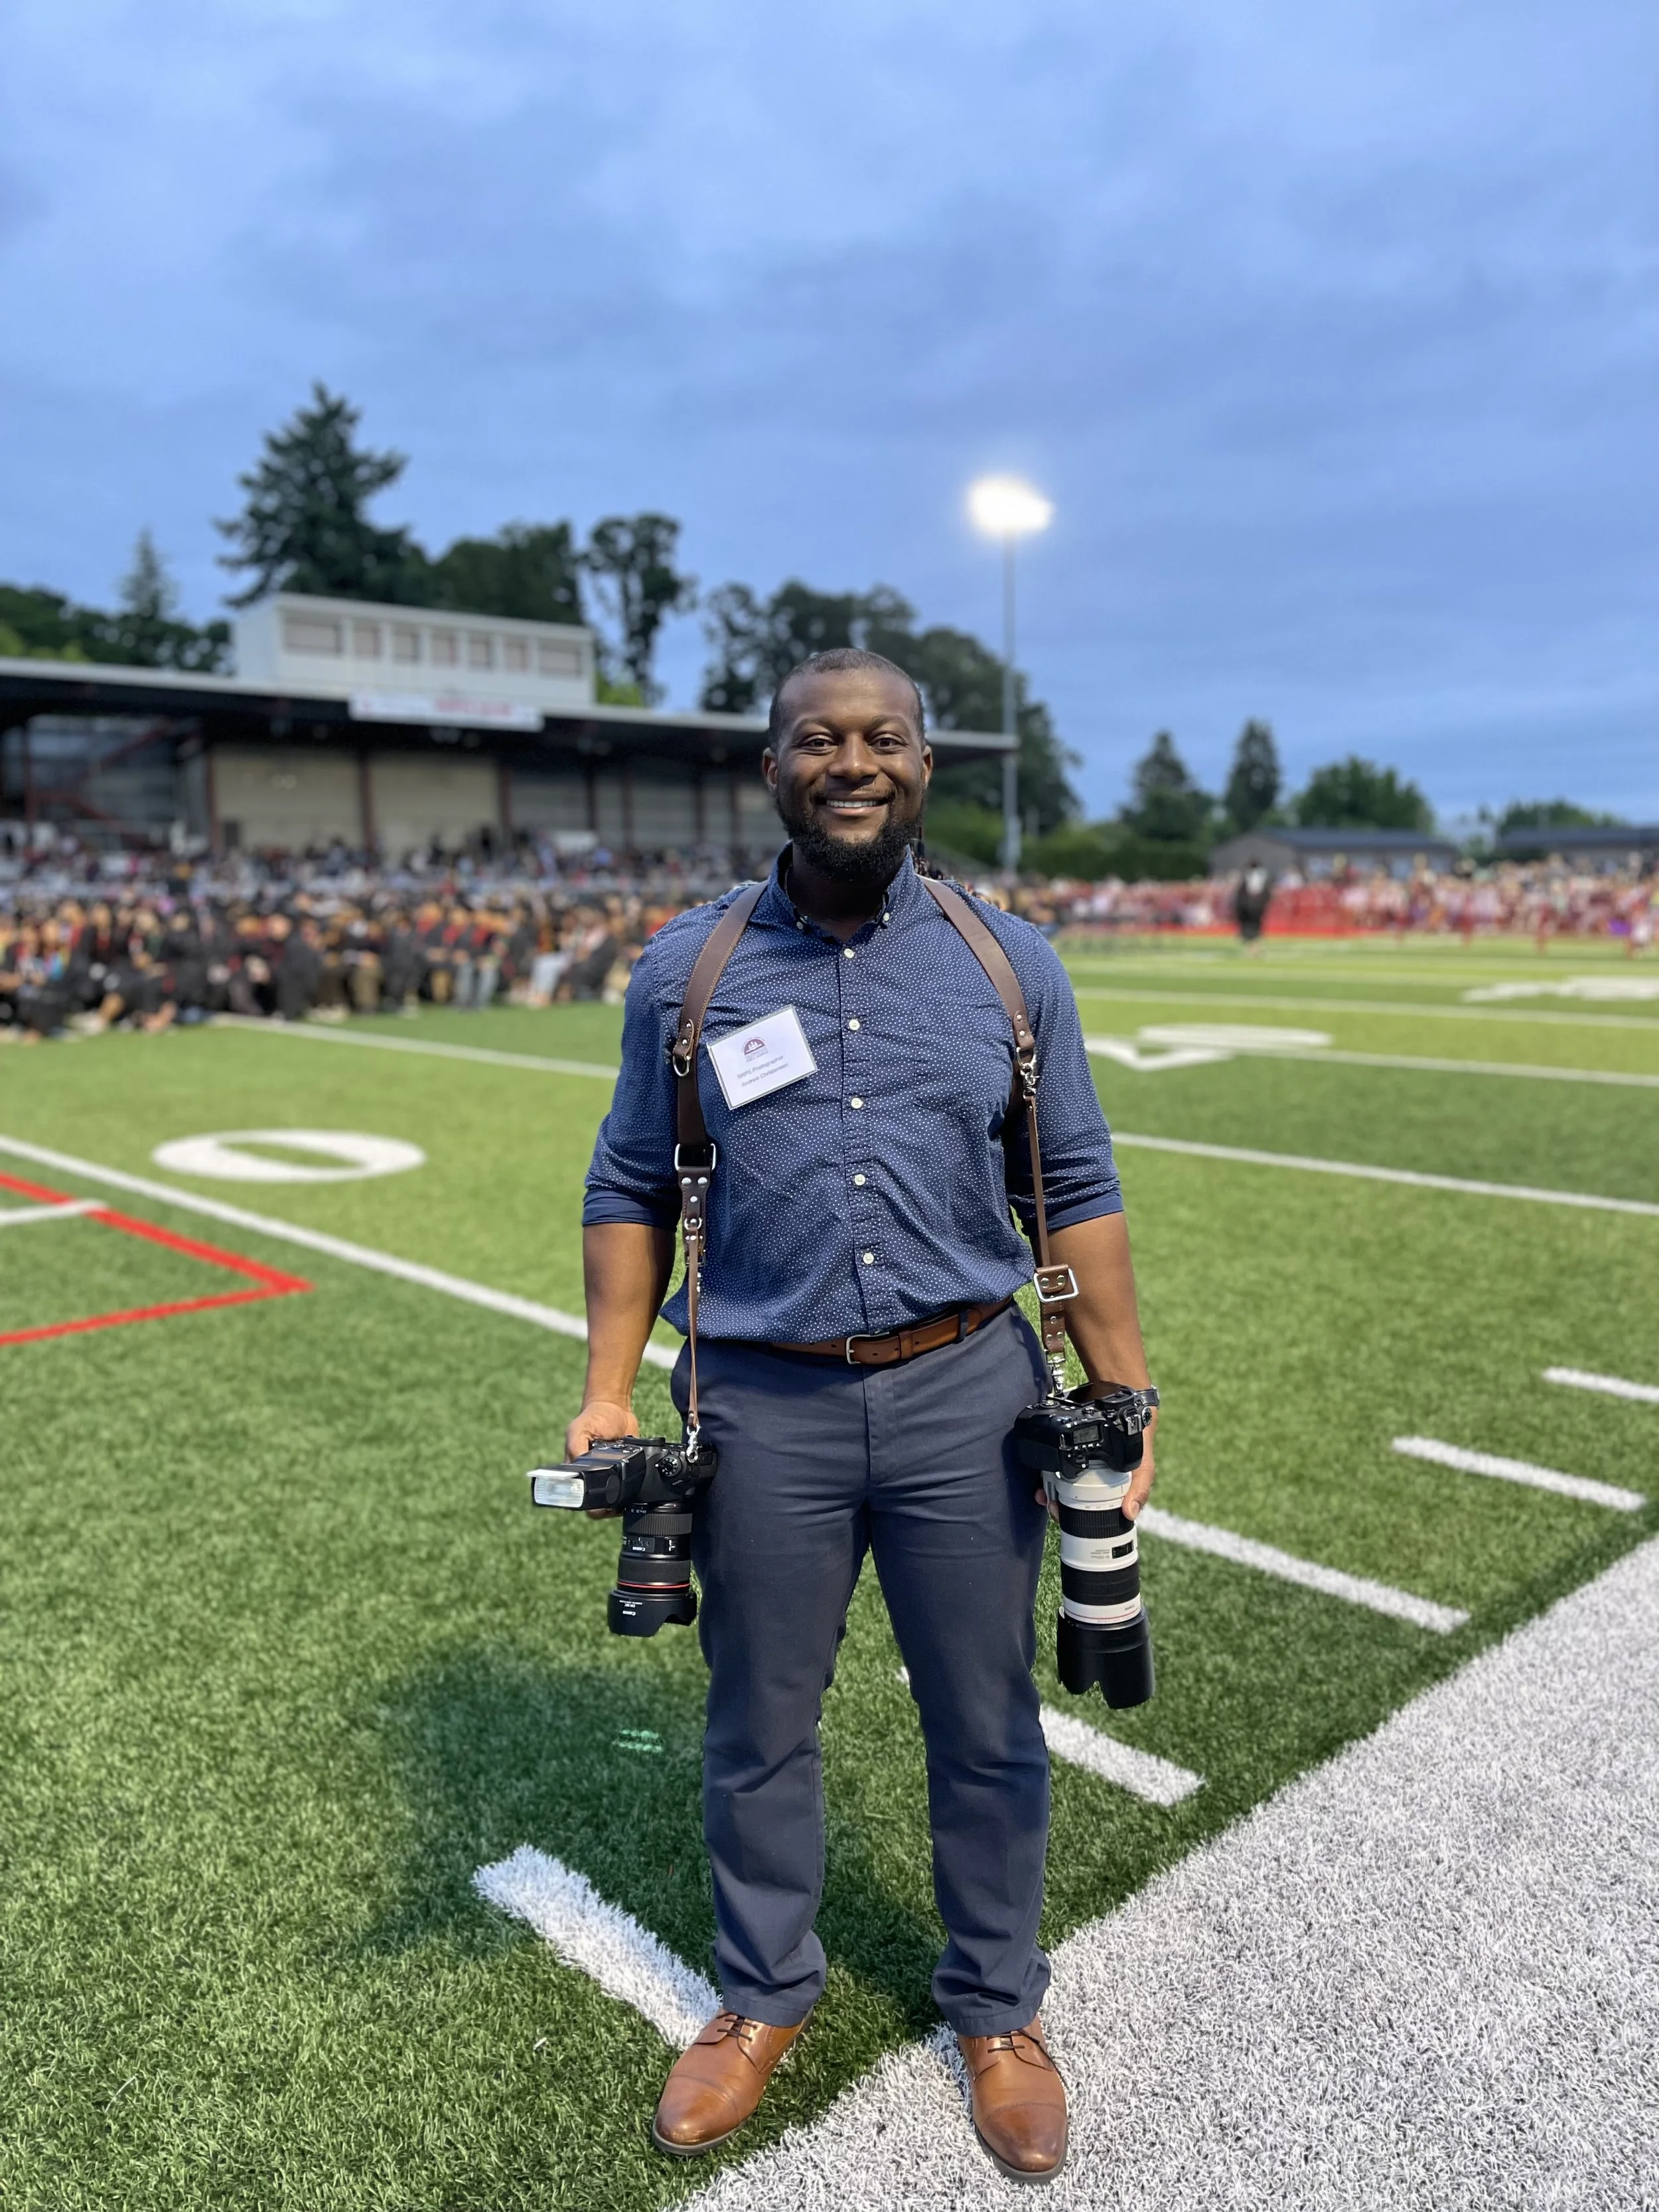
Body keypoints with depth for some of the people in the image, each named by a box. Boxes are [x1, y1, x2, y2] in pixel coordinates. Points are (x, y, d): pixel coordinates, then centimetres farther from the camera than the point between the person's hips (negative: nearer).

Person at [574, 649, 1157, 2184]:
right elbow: (631, 1190, 6)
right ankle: (766, 1997, 42)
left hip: (965, 1394, 1)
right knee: (759, 1726, 16)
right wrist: (611, 1389, -1)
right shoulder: (687, 967, 1)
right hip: (764, 1407, 0)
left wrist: (1123, 1399, -1)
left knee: (987, 1726, 14)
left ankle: (999, 2010, 40)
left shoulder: (1011, 963, 2)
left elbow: (1078, 1192, 4)